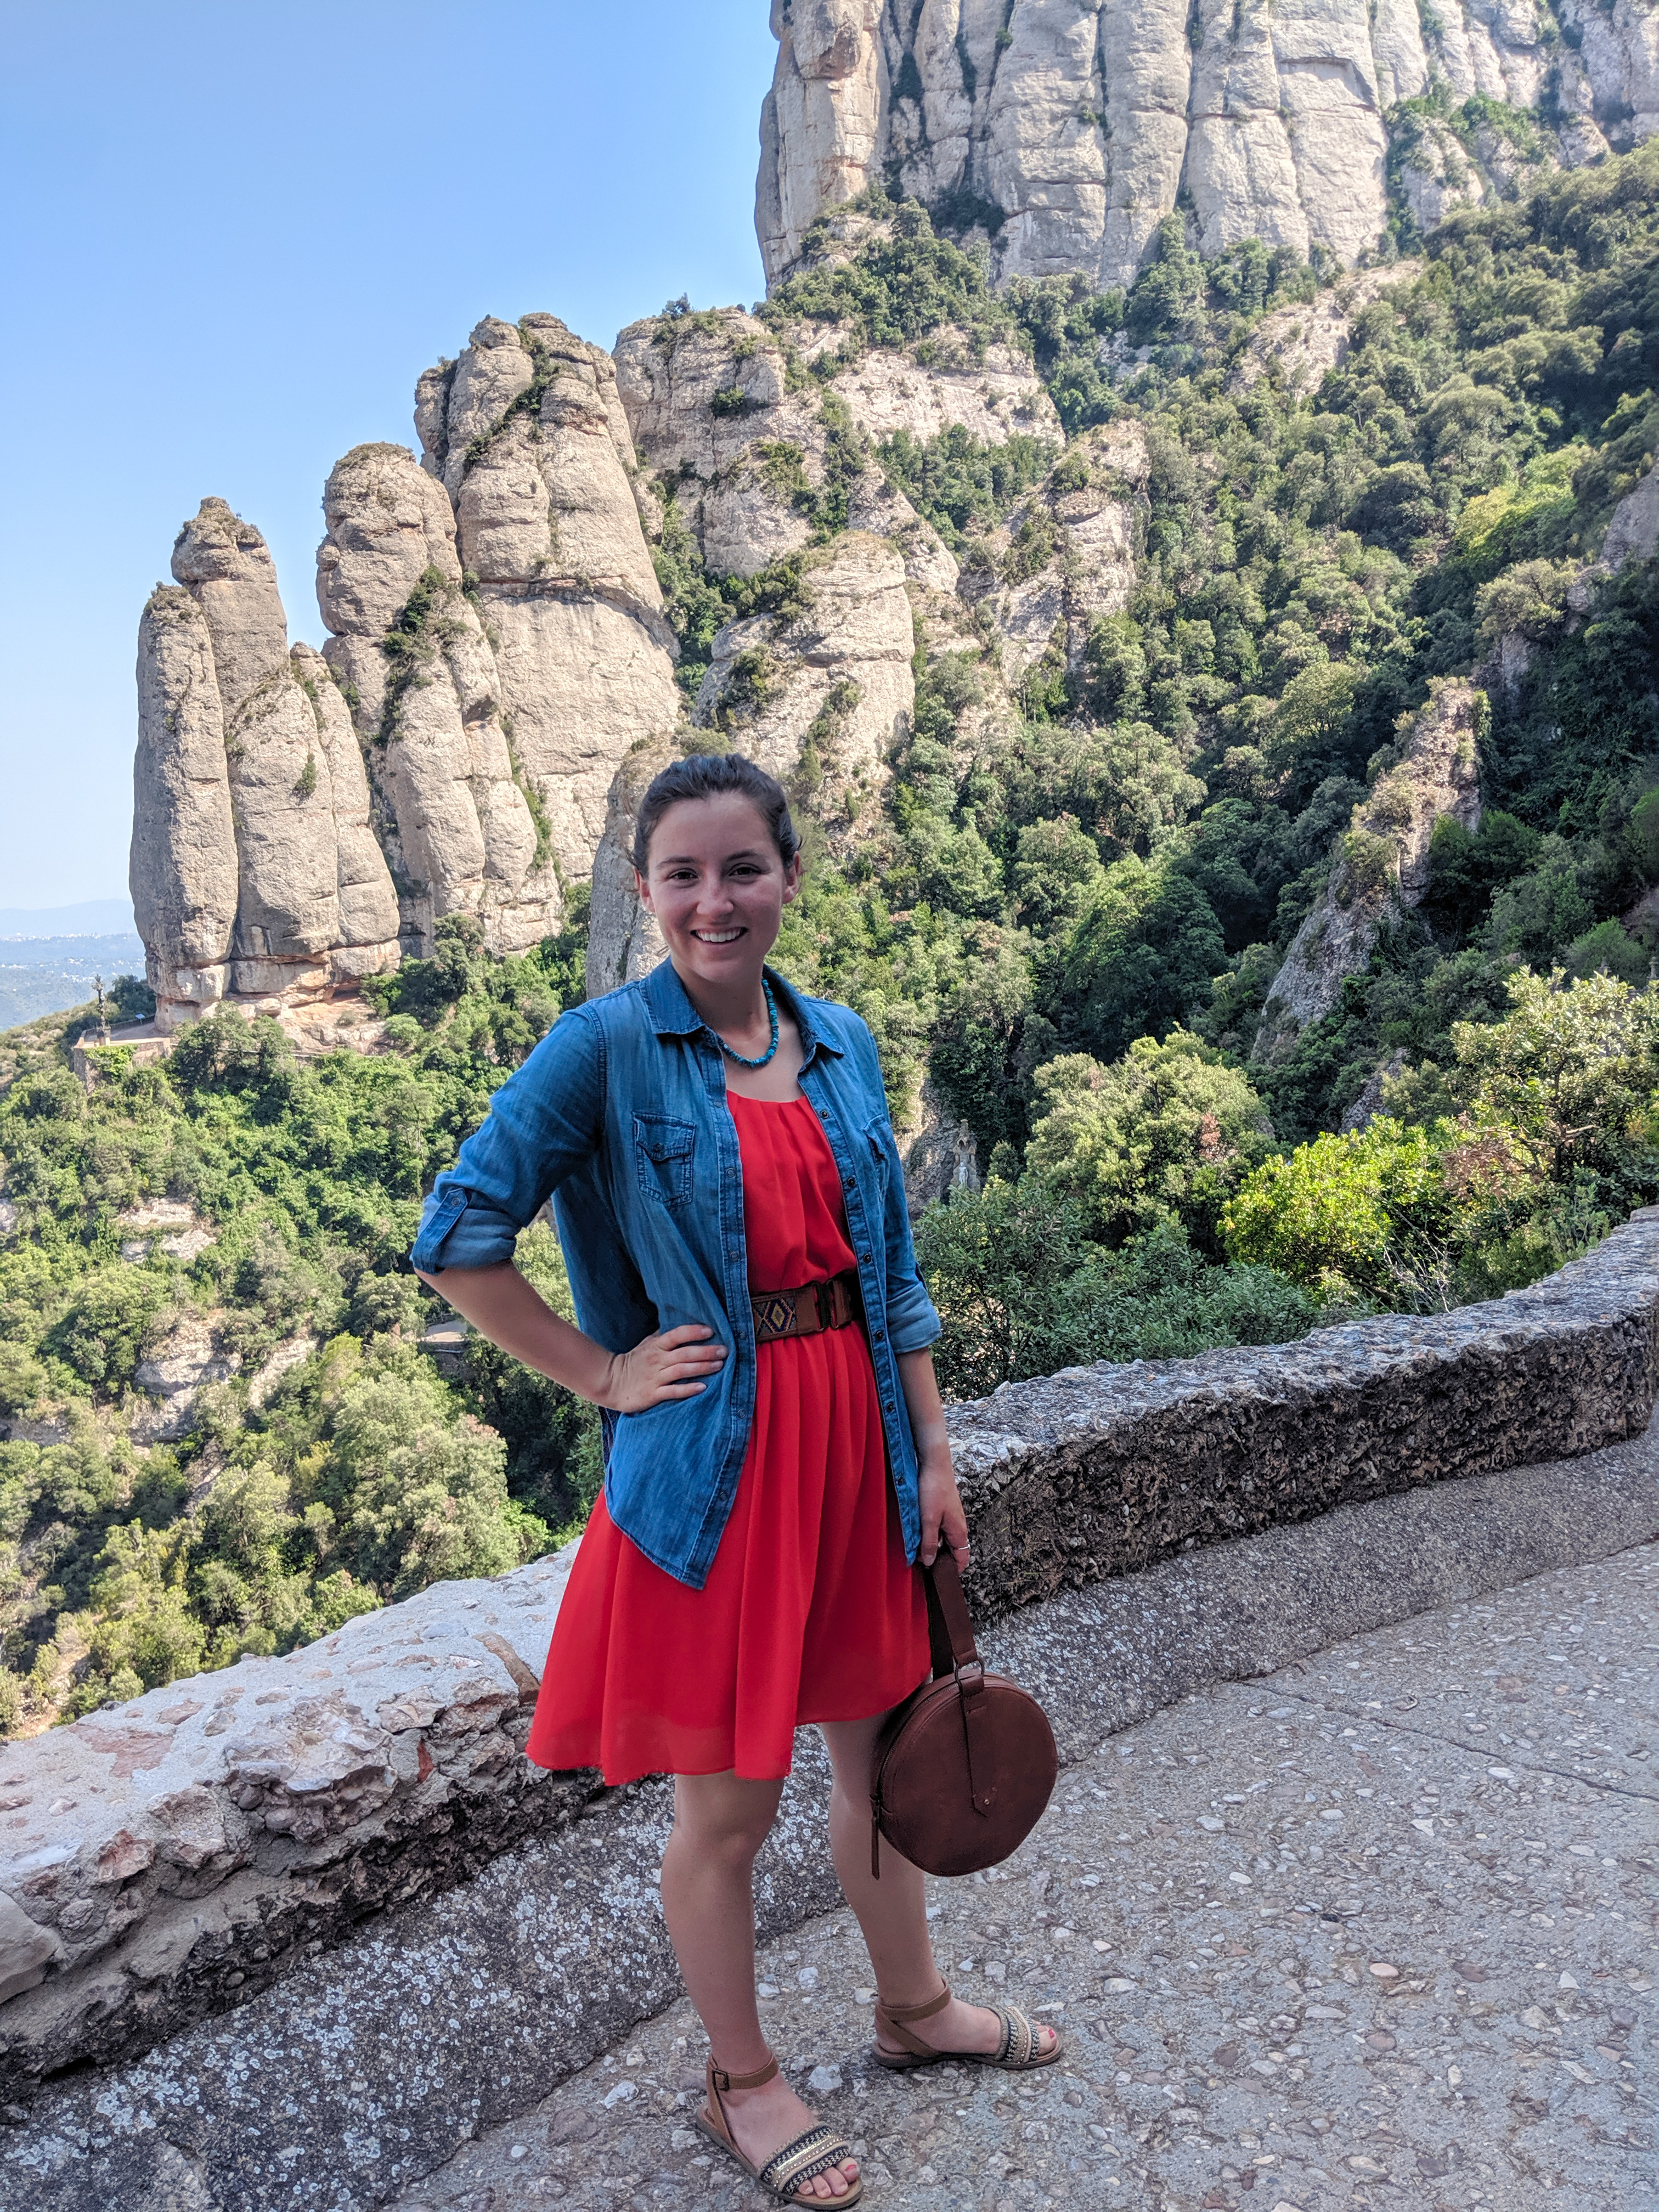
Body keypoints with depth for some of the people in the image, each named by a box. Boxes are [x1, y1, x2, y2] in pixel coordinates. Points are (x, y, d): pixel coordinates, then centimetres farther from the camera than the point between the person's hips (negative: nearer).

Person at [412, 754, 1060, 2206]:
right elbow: (458, 1241, -12)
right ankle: (743, 2082, 37)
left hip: (855, 1443, 5)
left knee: (881, 1748, 21)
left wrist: (933, 1451, 9)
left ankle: (913, 2008, 46)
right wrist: (602, 1376, -11)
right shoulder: (607, 1046, -11)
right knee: (728, 1804, 10)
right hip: (711, 1463, -5)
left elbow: (893, 1268, 10)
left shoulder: (841, 1042, 4)